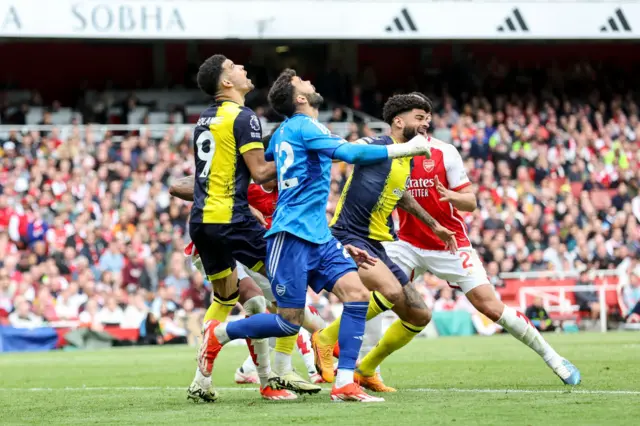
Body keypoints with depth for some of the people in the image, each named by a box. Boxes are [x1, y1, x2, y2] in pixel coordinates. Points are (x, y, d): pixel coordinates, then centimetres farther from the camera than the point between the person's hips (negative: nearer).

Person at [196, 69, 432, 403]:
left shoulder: (285, 132, 18)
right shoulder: (303, 126, -9)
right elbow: (349, 153, -22)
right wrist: (404, 149, -19)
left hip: (318, 237, 9)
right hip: (292, 236, -9)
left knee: (357, 293, -8)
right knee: (290, 322, -7)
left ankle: (344, 384, -10)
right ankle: (218, 334, 14)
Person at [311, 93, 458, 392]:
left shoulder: (406, 162, 16)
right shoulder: (378, 147, -10)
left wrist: (434, 225, 39)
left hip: (375, 245, 9)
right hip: (348, 237, -9)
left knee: (420, 316, 7)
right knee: (391, 291, -34)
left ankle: (365, 371, 21)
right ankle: (326, 339, -15)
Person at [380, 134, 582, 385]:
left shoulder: (443, 152, -7)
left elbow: (470, 202, -6)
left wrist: (451, 196, -28)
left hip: (451, 246, -2)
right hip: (408, 244, 2)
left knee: (491, 307, -8)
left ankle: (552, 358, 5)